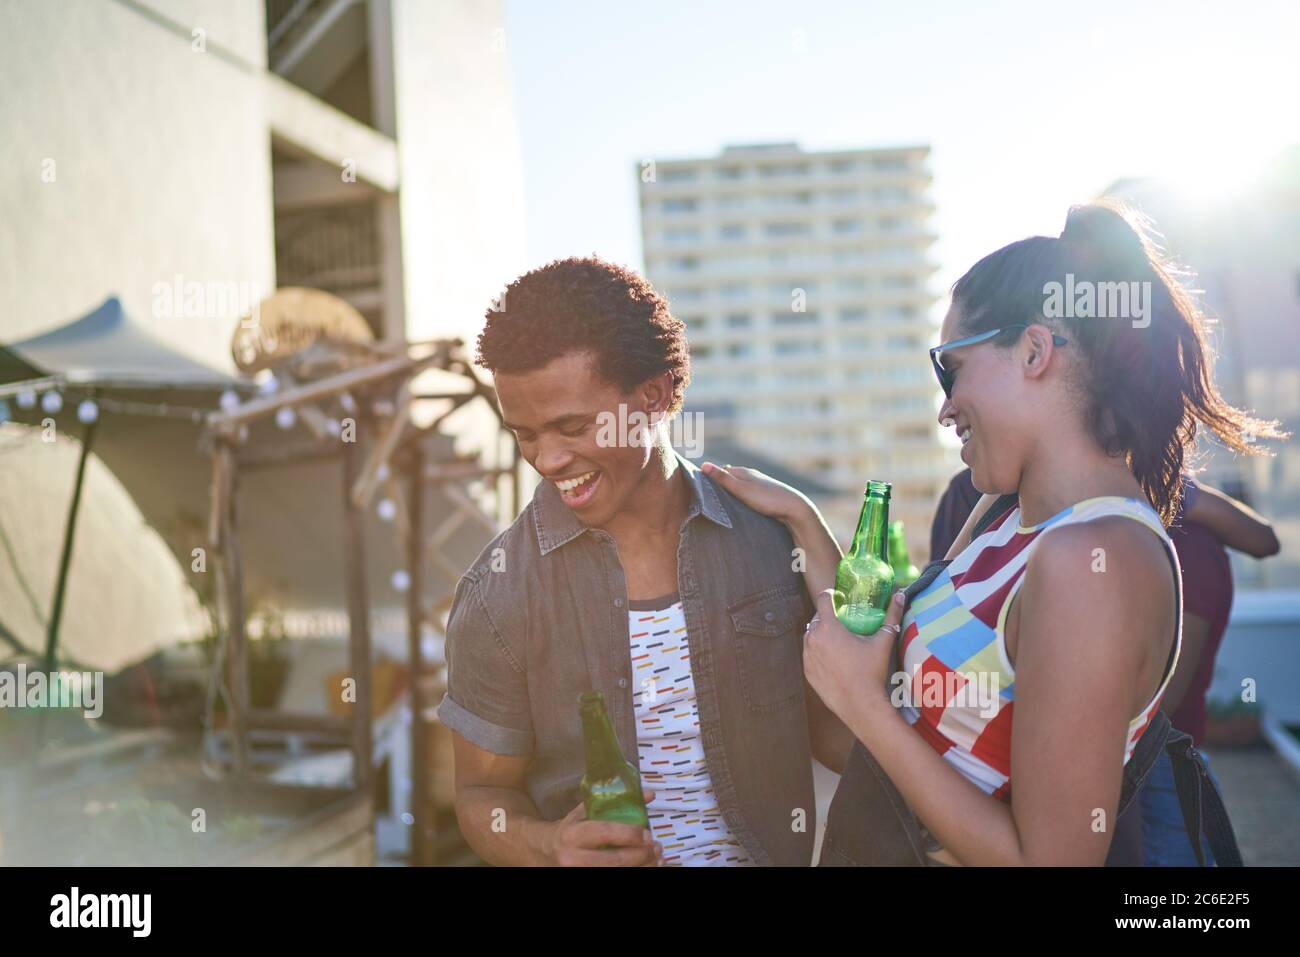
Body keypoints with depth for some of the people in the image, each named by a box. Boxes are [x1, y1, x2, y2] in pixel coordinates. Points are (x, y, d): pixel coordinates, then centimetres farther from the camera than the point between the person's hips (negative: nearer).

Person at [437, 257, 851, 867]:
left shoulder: (771, 534, -12)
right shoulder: (497, 594, -17)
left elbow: (829, 725, -1)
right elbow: (483, 793, -8)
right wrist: (548, 847, -26)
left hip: (771, 849, 3)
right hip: (593, 853, -2)